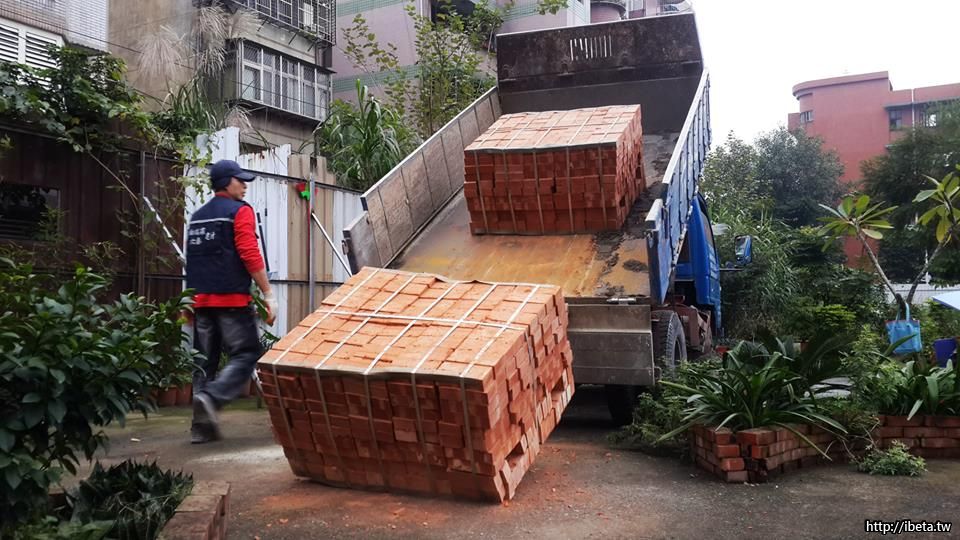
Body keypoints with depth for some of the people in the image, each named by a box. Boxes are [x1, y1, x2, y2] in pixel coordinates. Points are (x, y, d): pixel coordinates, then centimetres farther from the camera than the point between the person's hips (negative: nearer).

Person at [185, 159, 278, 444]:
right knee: (246, 356, -3)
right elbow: (250, 256, -13)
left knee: (205, 361, 9)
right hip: (233, 299, -7)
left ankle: (201, 426, 7)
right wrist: (269, 295, -12)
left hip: (201, 300, 7)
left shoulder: (197, 216, 19)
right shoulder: (240, 210, -4)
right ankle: (211, 398, -23)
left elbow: (194, 260, 22)